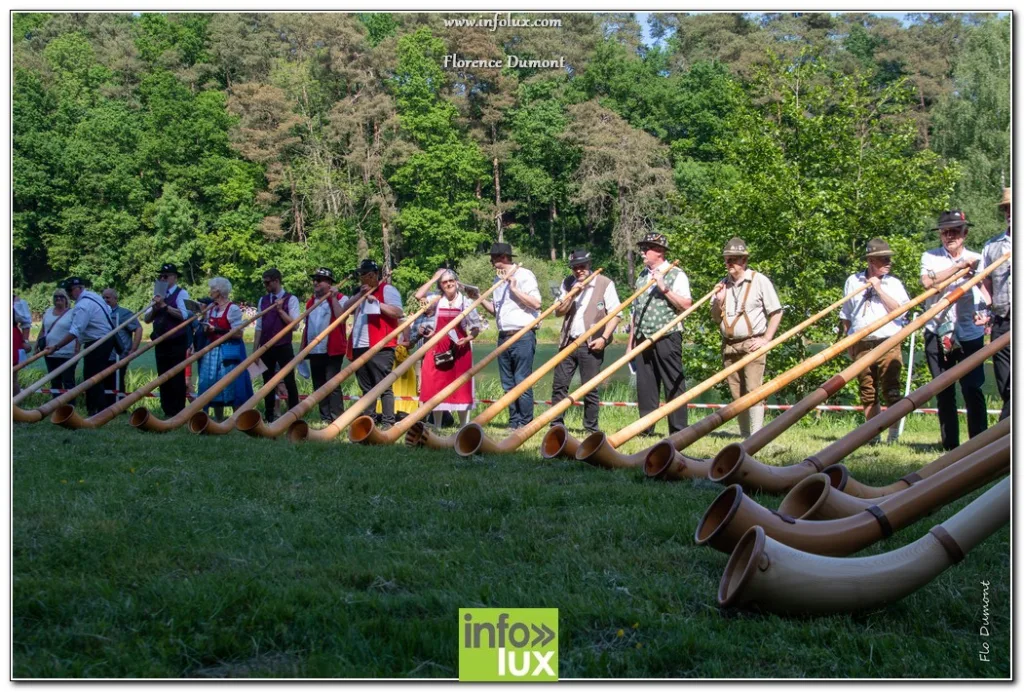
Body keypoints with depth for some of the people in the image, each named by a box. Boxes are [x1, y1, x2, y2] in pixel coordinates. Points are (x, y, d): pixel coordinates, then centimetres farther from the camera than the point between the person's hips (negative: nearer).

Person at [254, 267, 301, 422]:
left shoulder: (291, 299, -2)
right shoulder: (263, 300, 11)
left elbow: (294, 324, -9)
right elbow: (259, 326, 11)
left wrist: (280, 310, -16)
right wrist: (255, 349, 6)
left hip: (283, 347, -4)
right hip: (266, 348, 4)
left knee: (289, 381, -4)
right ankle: (269, 416, 12)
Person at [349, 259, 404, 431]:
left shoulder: (387, 290, 0)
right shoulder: (361, 292, 25)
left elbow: (398, 312, -14)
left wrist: (376, 302, -17)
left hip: (380, 347, -8)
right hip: (360, 347, 8)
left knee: (384, 386, -10)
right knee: (366, 388, 11)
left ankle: (388, 422, -11)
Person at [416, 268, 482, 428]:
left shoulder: (465, 302, 1)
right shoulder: (437, 301, 6)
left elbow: (476, 327, 1)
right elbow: (419, 296, -10)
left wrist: (468, 338, -18)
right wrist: (433, 279, -5)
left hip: (459, 350, -2)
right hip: (438, 349, 2)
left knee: (461, 387, 0)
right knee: (436, 386, 3)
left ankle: (464, 426, 5)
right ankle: (436, 427, 12)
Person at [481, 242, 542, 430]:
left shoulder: (524, 275, -6)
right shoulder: (499, 280, 18)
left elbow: (536, 303, -14)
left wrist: (514, 288, -15)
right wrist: (481, 300, 7)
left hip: (523, 336, -8)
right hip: (504, 337, 8)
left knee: (522, 383, -7)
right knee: (508, 384, 8)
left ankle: (525, 424, -1)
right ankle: (514, 422, 13)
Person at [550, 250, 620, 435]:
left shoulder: (605, 284, -2)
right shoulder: (568, 284, 12)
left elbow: (615, 314, -5)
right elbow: (558, 312, 9)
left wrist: (604, 338, -15)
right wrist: (571, 296, -8)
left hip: (591, 344, -4)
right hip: (568, 342, 4)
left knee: (590, 389, -1)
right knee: (559, 385, 2)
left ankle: (591, 430, 6)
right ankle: (556, 426, 9)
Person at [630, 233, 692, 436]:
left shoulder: (676, 275, -1)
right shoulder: (642, 276, 17)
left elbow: (686, 305, -11)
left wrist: (664, 288, -16)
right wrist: (631, 341, 17)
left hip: (667, 337, -6)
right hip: (644, 339, 6)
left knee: (674, 385, -3)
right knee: (645, 386, 5)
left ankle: (679, 432, -1)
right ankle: (645, 429, 11)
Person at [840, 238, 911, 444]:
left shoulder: (893, 283, 6)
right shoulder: (853, 282, 10)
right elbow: (846, 316, 15)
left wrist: (878, 289, -9)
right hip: (862, 345, 2)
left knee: (891, 391, -6)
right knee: (868, 394, 6)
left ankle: (894, 434, 0)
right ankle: (873, 435, 13)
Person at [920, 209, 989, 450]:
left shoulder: (977, 260, 11)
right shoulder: (930, 257, 7)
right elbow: (927, 281, -12)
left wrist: (985, 312, -12)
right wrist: (959, 266, -16)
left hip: (969, 333, 0)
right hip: (937, 333, 0)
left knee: (973, 390, -7)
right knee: (944, 393, 5)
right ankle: (950, 446, 11)